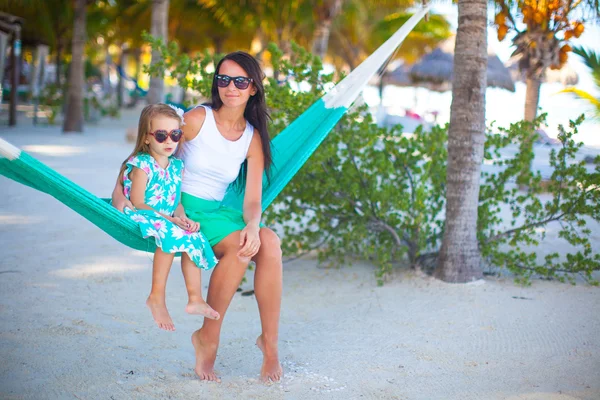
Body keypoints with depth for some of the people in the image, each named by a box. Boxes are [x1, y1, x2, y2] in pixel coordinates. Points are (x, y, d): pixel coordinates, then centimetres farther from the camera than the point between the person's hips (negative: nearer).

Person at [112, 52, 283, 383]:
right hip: (183, 209, -4)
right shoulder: (197, 119, -6)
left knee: (269, 242, -25)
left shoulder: (253, 138, 6)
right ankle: (207, 338, -14)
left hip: (217, 211, 4)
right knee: (239, 246, -31)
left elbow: (253, 199, -1)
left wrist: (252, 225, -23)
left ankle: (270, 341, -17)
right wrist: (120, 192, -18)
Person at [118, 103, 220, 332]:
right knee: (172, 234, -31)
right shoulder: (142, 165, -12)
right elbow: (137, 203, -16)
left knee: (192, 238, -8)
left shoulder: (177, 166, 9)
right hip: (140, 217, -8)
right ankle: (157, 297, -25)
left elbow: (177, 201, 12)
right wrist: (169, 219, -21)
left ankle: (195, 298, -1)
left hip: (170, 221, 8)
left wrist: (182, 218, -11)